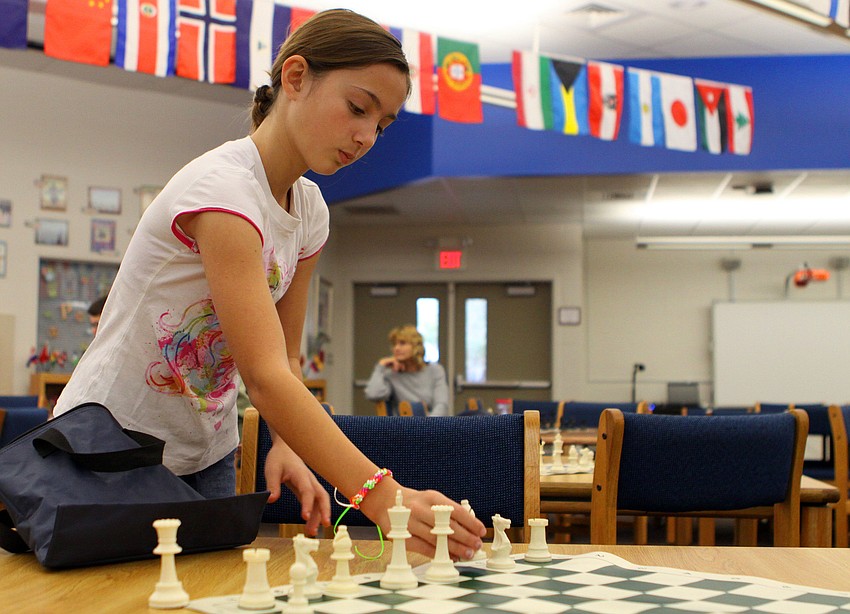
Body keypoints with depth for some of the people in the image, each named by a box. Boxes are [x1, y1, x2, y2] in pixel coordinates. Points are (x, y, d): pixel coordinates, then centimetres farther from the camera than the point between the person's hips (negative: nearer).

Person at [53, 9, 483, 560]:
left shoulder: (310, 212, 0)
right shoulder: (222, 188, -26)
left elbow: (285, 360, 4)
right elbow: (265, 375, -35)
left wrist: (287, 444, -17)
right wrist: (381, 496, -43)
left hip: (204, 452, 7)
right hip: (111, 448, -7)